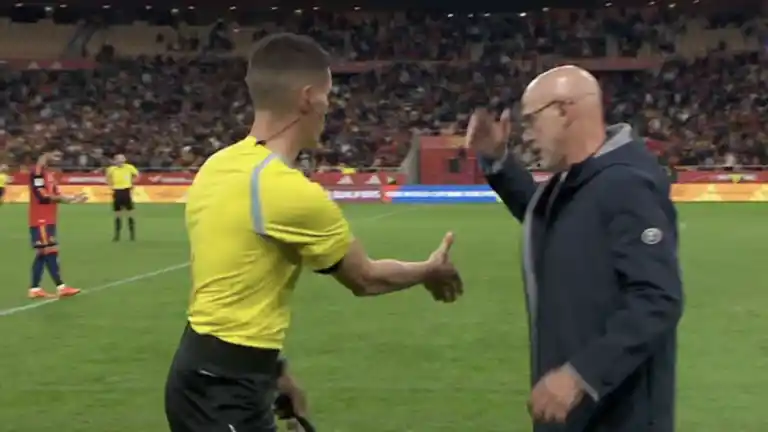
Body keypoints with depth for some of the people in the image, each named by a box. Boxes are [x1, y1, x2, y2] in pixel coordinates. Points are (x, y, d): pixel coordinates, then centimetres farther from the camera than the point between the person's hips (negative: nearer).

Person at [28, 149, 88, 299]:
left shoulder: (48, 172, 16)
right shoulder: (37, 171, -14)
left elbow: (53, 195, 14)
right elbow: (42, 196, -20)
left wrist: (72, 197, 3)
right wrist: (63, 198, -15)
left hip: (48, 220, 10)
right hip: (40, 221, -10)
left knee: (42, 254, 9)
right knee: (50, 252, -8)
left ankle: (35, 289, 13)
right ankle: (61, 287, -7)